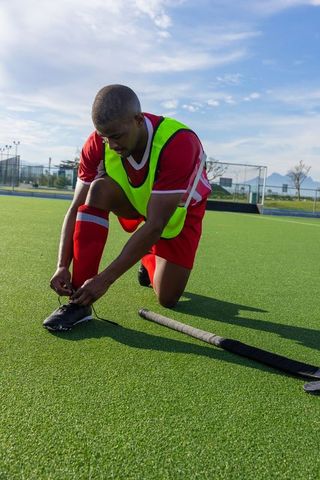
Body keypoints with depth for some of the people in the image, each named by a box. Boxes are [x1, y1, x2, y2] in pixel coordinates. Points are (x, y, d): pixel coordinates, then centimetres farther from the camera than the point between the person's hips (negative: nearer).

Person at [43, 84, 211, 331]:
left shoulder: (178, 144, -38)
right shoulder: (98, 144, -24)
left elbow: (155, 225, -40)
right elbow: (77, 208, -19)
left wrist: (106, 278, -40)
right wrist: (63, 265, -31)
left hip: (179, 211, -3)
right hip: (133, 201, 3)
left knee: (167, 299, -8)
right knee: (98, 189, -32)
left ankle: (149, 258, 29)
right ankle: (80, 301, -25)